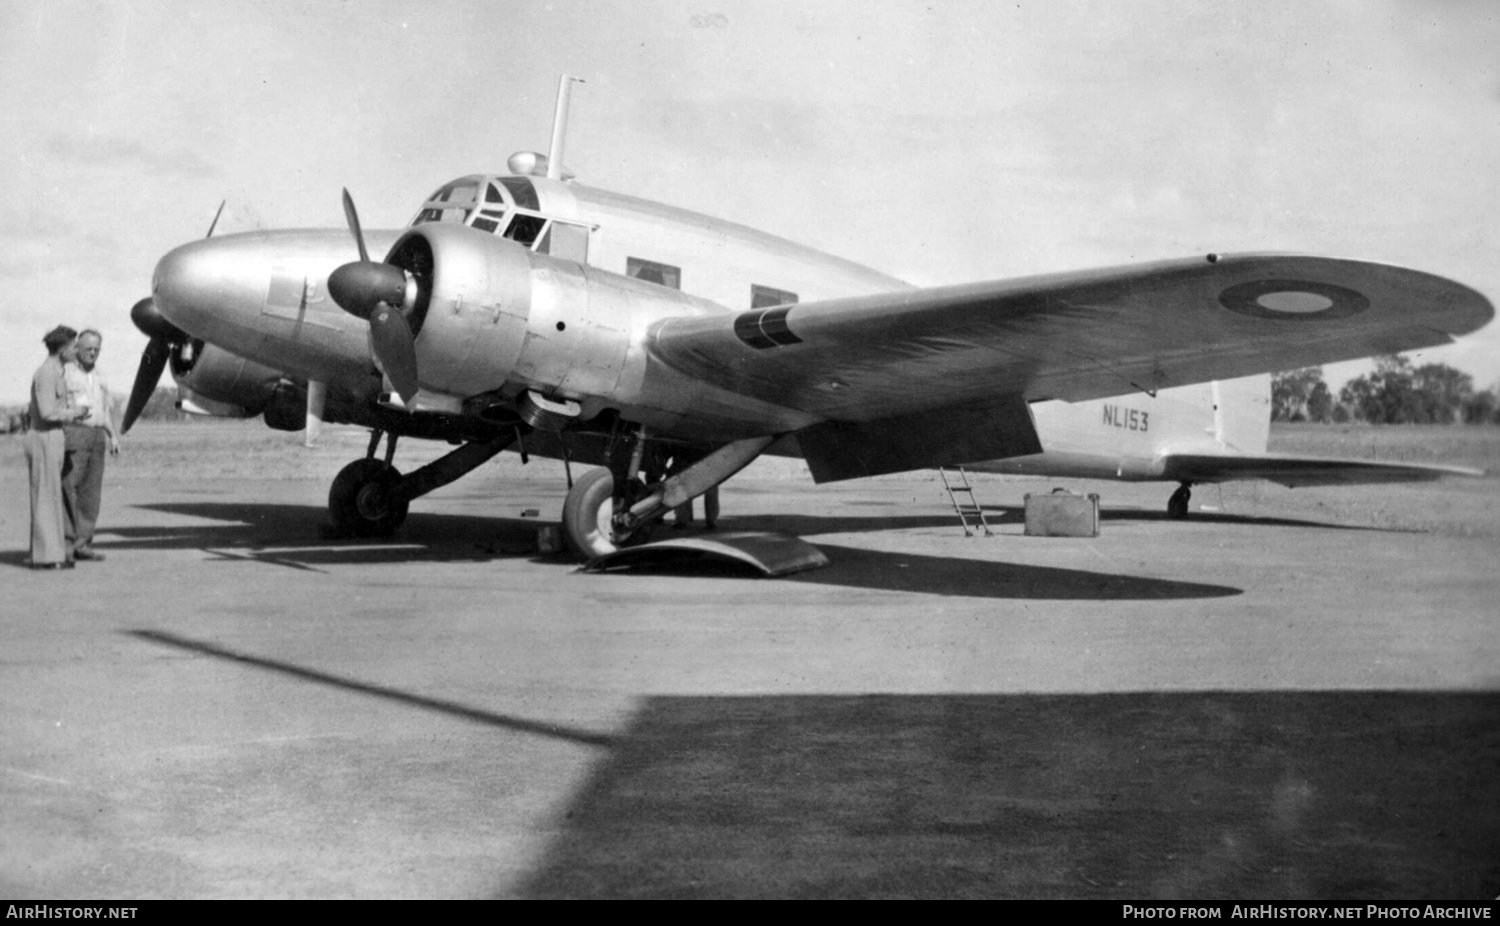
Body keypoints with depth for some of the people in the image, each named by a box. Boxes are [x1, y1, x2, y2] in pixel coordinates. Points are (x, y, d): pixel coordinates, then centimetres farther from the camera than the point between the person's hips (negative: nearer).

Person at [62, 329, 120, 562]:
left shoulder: (99, 375, 19)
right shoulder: (64, 371, -2)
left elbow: (108, 408, 23)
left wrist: (114, 436, 13)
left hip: (97, 437, 7)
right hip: (73, 434, -7)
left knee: (91, 493, 4)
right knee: (68, 489, -9)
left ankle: (82, 545, 8)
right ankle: (66, 544, -7)